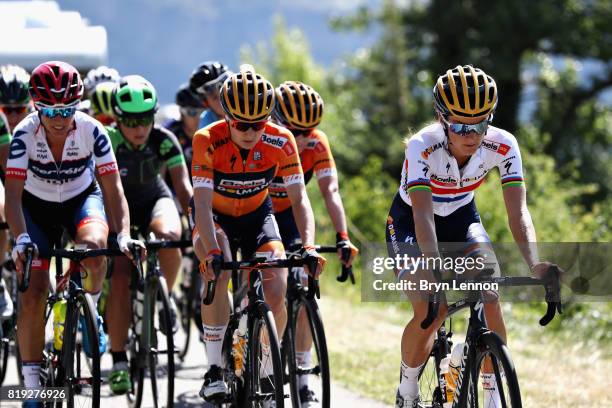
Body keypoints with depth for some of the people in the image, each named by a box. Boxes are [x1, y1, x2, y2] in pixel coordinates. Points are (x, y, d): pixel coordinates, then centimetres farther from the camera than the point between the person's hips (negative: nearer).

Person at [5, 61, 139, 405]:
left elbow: (113, 188, -26)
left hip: (82, 199, 0)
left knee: (93, 245, -36)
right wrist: (21, 238, -47)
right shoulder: (25, 134, -27)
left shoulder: (92, 131, -25)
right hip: (38, 207, 0)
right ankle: (33, 388, 0)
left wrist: (124, 234, -41)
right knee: (33, 295, -10)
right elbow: (13, 193, -31)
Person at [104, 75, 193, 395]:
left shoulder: (164, 141, -20)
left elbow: (183, 186, -23)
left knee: (168, 236, -35)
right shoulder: (106, 142, -24)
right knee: (120, 278, -18)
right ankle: (119, 362, -8)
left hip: (154, 200, 1)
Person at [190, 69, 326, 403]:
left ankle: (266, 374, 7)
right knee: (218, 273, -33)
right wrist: (213, 252, -48)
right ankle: (214, 369, -26)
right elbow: (202, 203, -34)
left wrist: (309, 246, -39)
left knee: (276, 294, -16)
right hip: (214, 216, -2)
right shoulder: (208, 141, -30)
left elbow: (299, 199, -23)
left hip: (256, 215, 2)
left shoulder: (281, 142, -24)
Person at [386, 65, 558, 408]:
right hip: (409, 221, -3)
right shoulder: (423, 145, -33)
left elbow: (518, 212, -30)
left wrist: (535, 264, -46)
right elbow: (423, 214, -42)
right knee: (429, 310, -22)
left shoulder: (503, 146, -25)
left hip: (461, 218, 3)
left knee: (489, 298, -21)